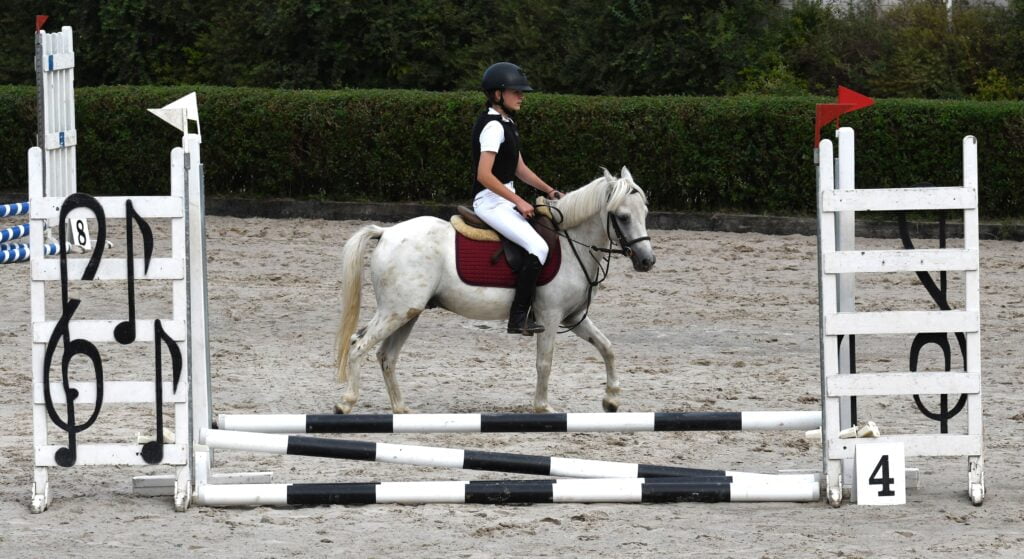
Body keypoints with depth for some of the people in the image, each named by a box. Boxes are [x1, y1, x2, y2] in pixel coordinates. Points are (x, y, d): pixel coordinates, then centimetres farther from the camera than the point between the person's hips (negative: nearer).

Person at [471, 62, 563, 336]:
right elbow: (484, 175, -24)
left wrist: (549, 191, 8)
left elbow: (519, 169, 20)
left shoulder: (506, 124, 15)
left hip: (504, 200, 11)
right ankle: (518, 318, -22)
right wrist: (519, 202, -22)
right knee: (538, 247, -23)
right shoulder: (493, 126, -17)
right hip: (490, 201, -11)